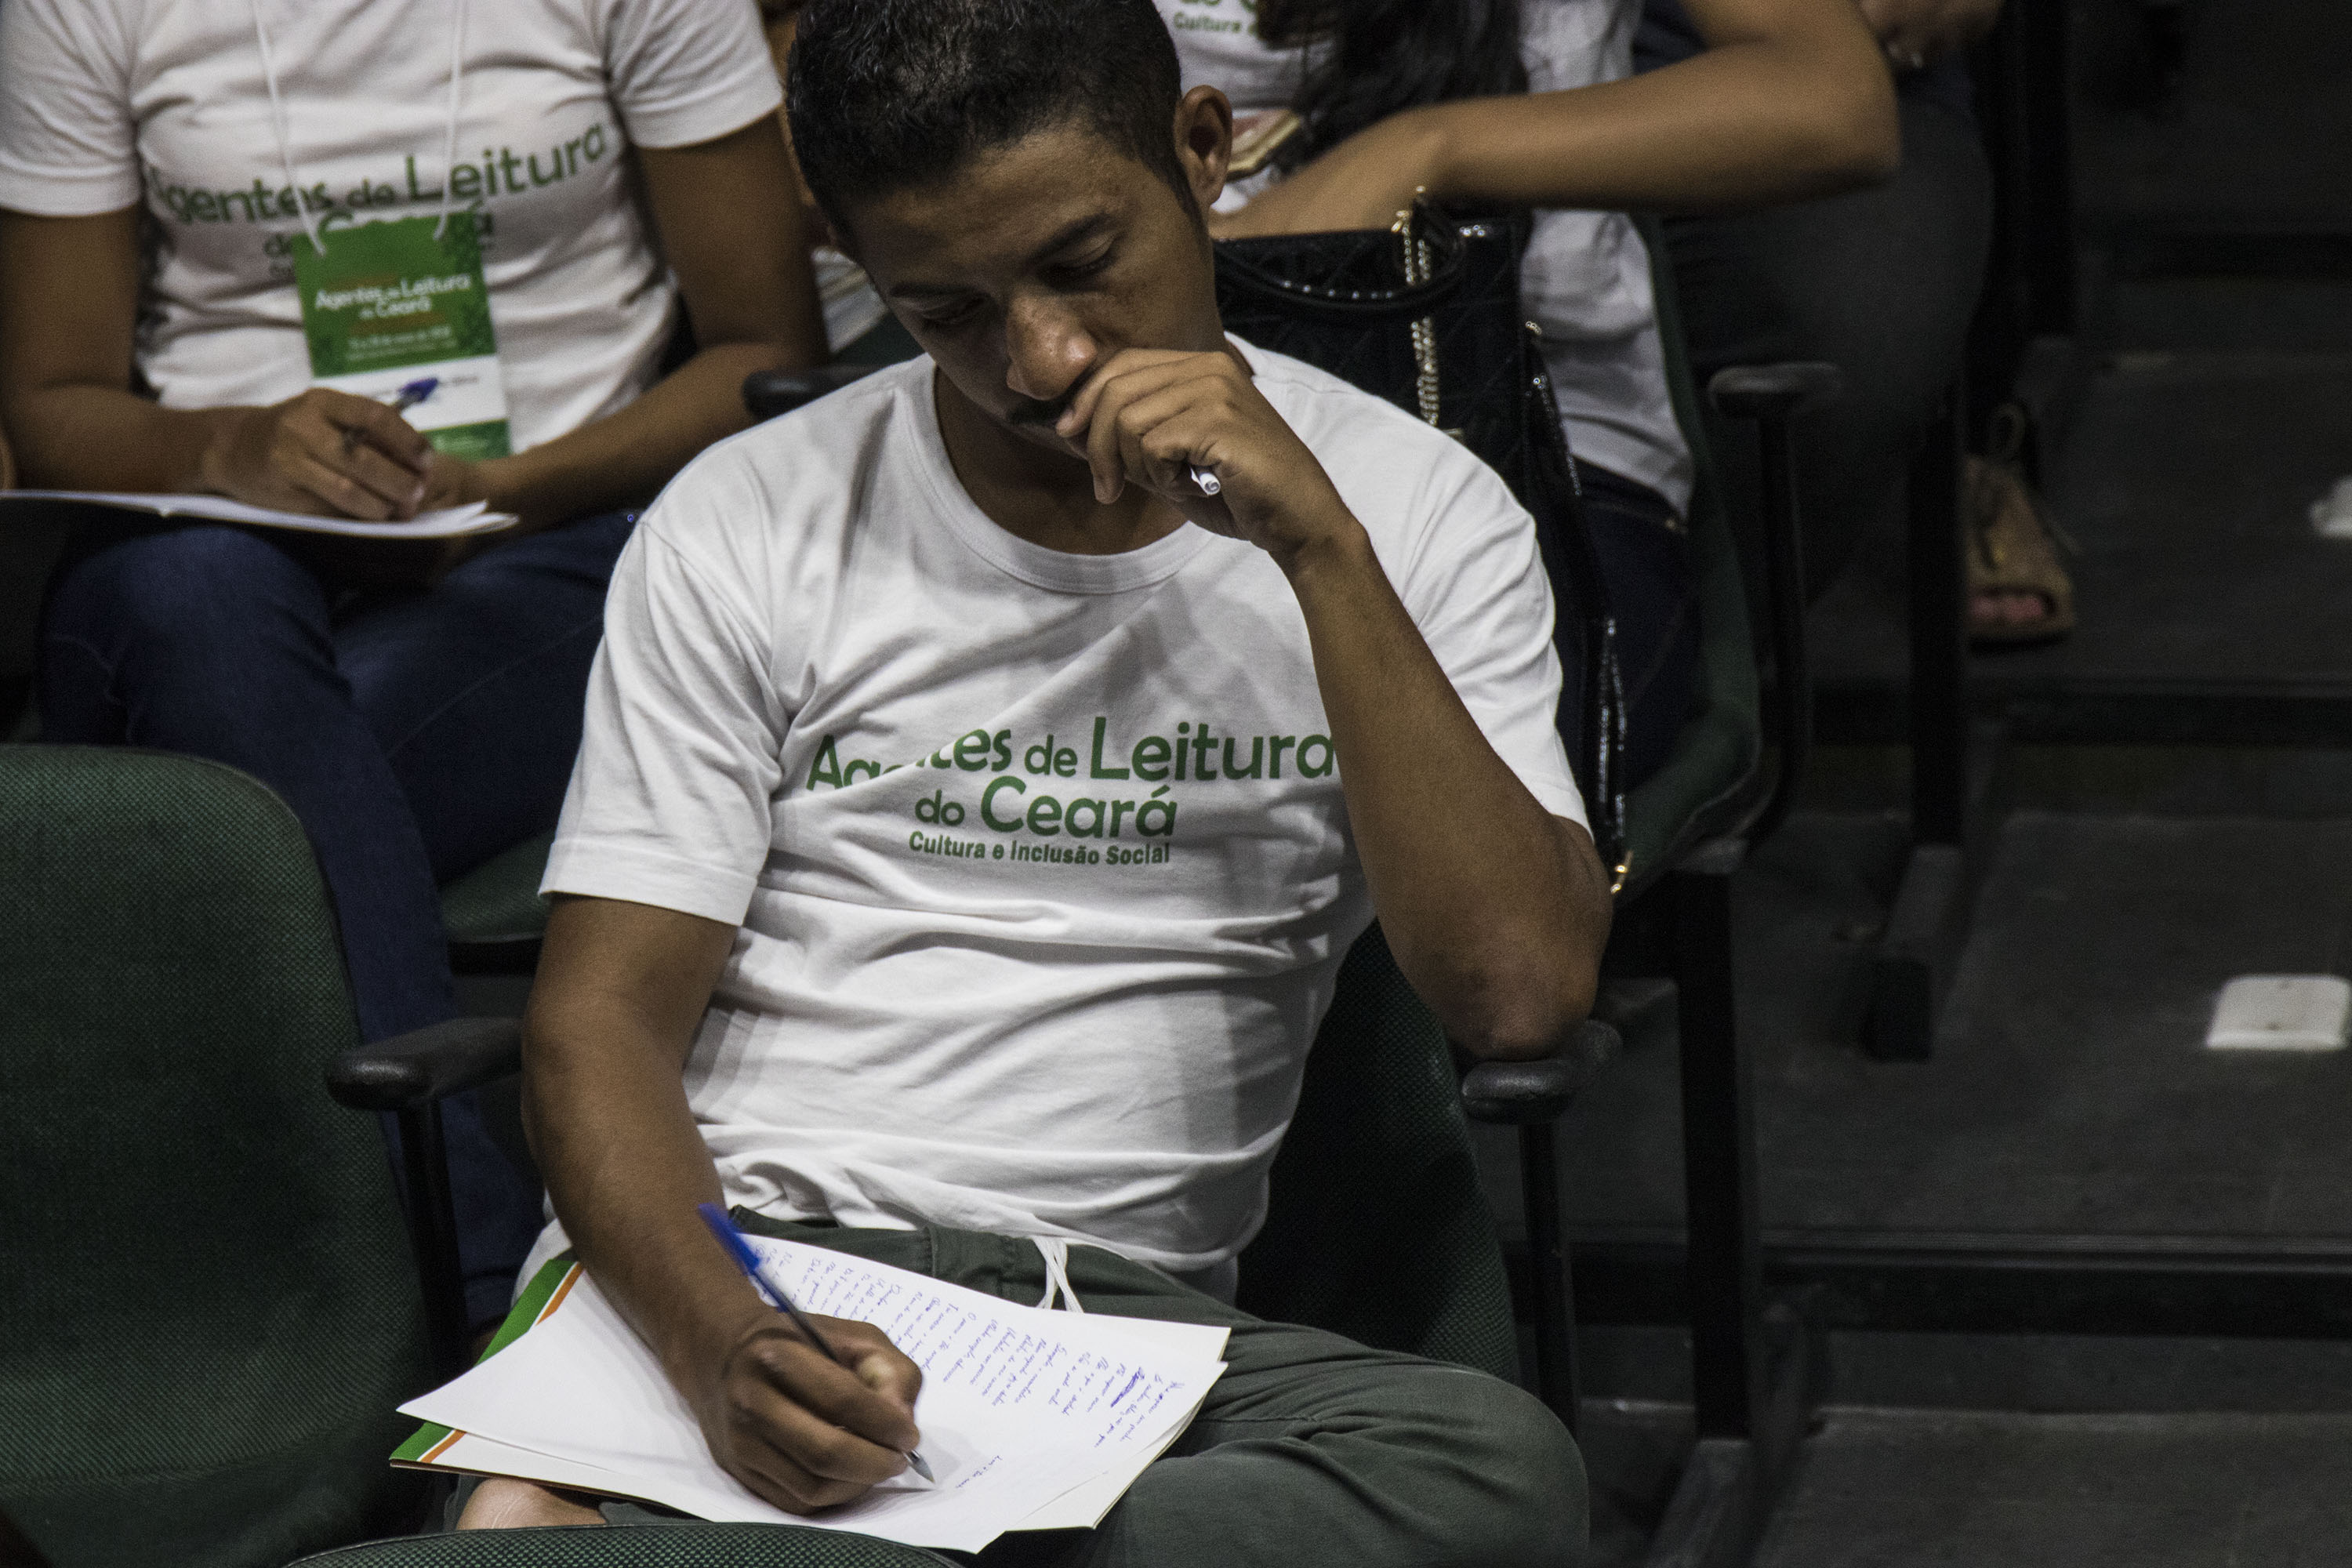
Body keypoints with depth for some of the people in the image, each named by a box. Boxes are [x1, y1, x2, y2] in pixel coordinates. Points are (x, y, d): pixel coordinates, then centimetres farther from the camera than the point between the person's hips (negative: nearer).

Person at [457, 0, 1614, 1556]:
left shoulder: (1411, 514, 8)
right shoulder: (742, 530, 7)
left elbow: (1522, 989, -5)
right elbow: (600, 1024, 1)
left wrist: (1319, 550, -12)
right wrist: (720, 1341, -21)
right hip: (712, 1272, -3)